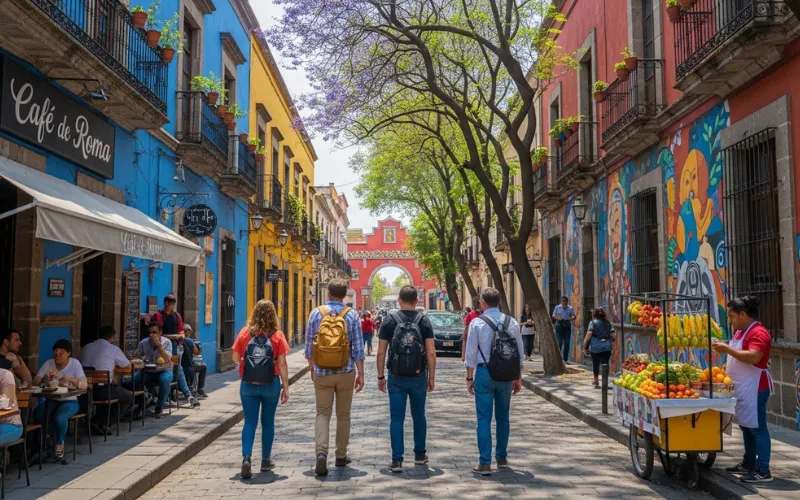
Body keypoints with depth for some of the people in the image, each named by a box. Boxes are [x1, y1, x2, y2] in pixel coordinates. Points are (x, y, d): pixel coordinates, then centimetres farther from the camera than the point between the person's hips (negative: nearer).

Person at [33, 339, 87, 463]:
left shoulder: (75, 363, -4)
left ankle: (59, 445, -8)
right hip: (50, 400, 3)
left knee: (59, 418, -33)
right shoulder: (48, 363, 3)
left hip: (69, 401, -2)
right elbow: (35, 383, -2)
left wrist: (71, 379, -29)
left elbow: (84, 386, -11)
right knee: (38, 415, -29)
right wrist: (47, 376, -20)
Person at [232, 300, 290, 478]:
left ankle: (246, 457, -12)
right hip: (271, 384, 0)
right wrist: (286, 387, 0)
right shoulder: (277, 335, -6)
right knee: (268, 422, 13)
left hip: (248, 384, 1)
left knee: (250, 423, 5)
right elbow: (282, 364, -6)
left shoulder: (245, 333, -2)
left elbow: (236, 358, 3)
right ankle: (266, 460, 21)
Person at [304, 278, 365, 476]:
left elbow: (309, 345, 3)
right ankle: (341, 456, 23)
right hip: (346, 372, 0)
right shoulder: (352, 315, -5)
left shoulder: (316, 313, -3)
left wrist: (312, 368, 17)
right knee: (343, 415, 13)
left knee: (323, 414, 5)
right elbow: (358, 348, -6)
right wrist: (361, 374, 0)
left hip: (322, 372, 0)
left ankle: (321, 453, -15)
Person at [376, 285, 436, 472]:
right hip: (418, 377, 1)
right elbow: (431, 353, -5)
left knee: (396, 418, 4)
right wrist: (431, 377, 4)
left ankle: (397, 460, 2)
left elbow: (381, 352, -3)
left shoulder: (390, 321, -3)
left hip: (396, 378, -1)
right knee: (419, 416, 17)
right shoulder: (424, 321, -2)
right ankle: (420, 455, 27)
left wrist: (380, 376, 6)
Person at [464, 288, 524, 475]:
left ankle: (485, 463, 0)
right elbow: (519, 353, 6)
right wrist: (518, 378, 14)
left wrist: (469, 378, 2)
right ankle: (502, 458, 28)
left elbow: (471, 353, -6)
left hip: (484, 372, -3)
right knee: (503, 417, 17)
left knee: (484, 419, 0)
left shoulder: (477, 323, -7)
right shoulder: (512, 323, 3)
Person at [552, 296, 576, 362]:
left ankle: (565, 359, 13)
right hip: (559, 325, -2)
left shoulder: (570, 308, 7)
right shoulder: (557, 307, 6)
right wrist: (557, 318, -15)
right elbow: (553, 316, 7)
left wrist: (571, 318, -16)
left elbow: (574, 316, 7)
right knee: (559, 342, -6)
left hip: (567, 326, 2)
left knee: (567, 343, 4)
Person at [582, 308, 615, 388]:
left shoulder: (593, 323, 0)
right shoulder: (608, 323, 11)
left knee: (595, 364, 13)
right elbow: (614, 336, 6)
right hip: (607, 347, 2)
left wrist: (585, 347, -7)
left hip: (595, 347, -2)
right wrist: (611, 341, 27)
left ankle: (596, 381, 28)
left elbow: (589, 334, -12)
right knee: (605, 364, 2)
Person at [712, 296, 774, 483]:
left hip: (754, 388, -10)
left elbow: (753, 357, -29)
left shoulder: (758, 333, -17)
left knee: (757, 428, -7)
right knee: (746, 427, 17)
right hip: (742, 388, 10)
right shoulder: (741, 332, 15)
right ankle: (748, 464, 27)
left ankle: (763, 471, -3)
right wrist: (724, 348, 9)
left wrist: (727, 349, -28)